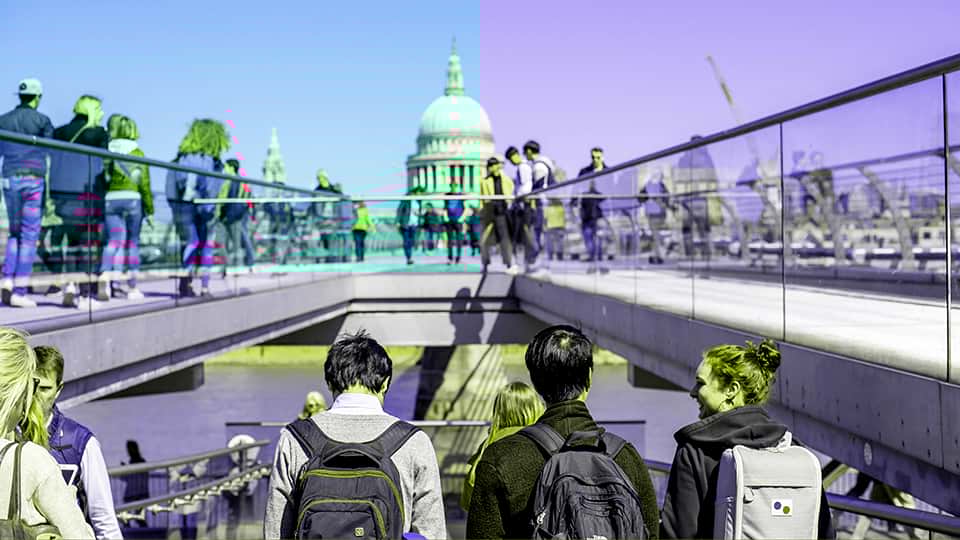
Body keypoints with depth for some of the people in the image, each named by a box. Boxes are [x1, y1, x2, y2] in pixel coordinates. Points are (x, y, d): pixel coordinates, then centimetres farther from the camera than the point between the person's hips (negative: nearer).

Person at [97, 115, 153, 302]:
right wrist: (150, 211, 5)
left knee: (114, 241, 0)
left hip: (110, 200, 2)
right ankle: (133, 288, 14)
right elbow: (145, 185, -1)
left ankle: (105, 278, -25)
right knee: (132, 242, 8)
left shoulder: (106, 151, 6)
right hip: (132, 199, -1)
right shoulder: (137, 153, 1)